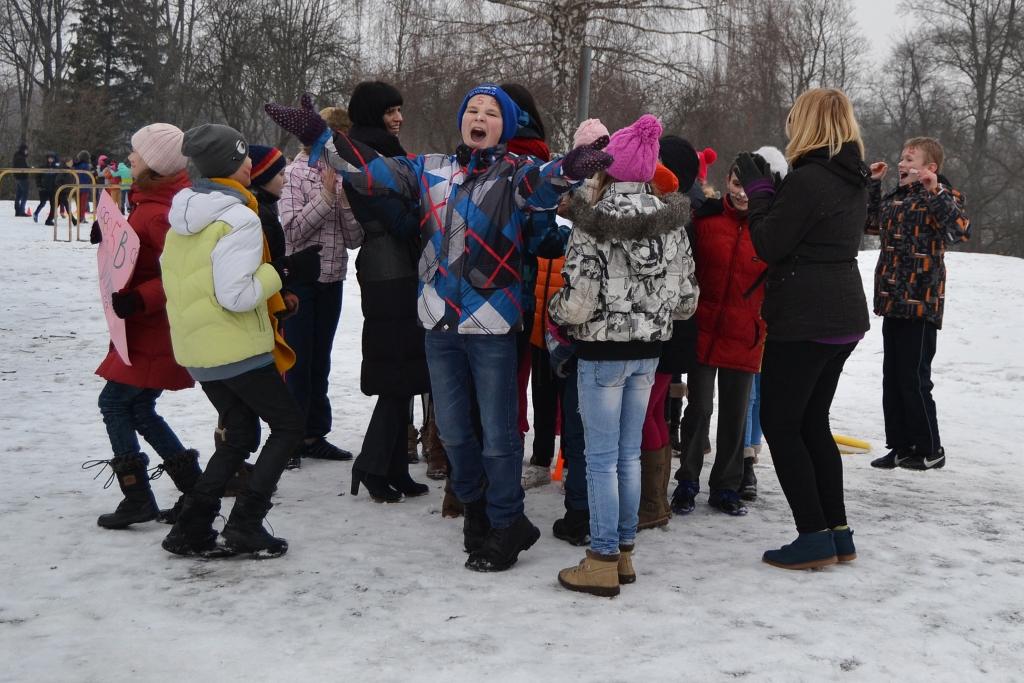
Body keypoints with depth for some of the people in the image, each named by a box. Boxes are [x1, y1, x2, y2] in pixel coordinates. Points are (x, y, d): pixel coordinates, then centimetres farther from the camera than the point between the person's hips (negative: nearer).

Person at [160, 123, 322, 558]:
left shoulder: (184, 216, 10)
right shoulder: (239, 219, -17)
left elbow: (173, 279, 18)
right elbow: (237, 295, -23)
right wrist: (284, 271, -12)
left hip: (194, 348, 8)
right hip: (236, 349, -8)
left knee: (240, 435, 19)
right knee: (288, 425, 7)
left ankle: (191, 528, 14)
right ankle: (244, 527, 1)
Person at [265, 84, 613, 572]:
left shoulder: (514, 172, -4)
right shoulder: (432, 170, 9)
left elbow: (539, 185, -25)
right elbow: (372, 170, 8)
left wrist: (570, 169, -47)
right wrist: (318, 137, 1)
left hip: (492, 325, -5)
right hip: (440, 322, 5)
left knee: (498, 434, 2)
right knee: (452, 429, 17)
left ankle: (505, 526, 20)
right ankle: (475, 506, 40)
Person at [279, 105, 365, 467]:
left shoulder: (343, 177, 11)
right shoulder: (295, 173, -5)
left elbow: (354, 239, 6)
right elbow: (293, 229, -16)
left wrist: (348, 202, -10)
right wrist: (327, 195, -17)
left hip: (332, 281, 6)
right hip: (299, 280, -6)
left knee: (320, 362, 13)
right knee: (295, 363, -1)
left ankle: (315, 434, 21)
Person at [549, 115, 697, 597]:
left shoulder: (593, 223, -15)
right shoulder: (671, 223, 3)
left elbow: (578, 301, -18)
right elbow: (686, 299, 7)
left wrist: (554, 312, 4)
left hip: (602, 350, -6)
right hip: (648, 350, 6)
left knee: (602, 458, 1)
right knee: (629, 454, 14)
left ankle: (603, 562, 6)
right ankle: (624, 553, 22)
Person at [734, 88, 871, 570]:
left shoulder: (807, 179, -17)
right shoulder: (854, 181, 12)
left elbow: (769, 245, -13)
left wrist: (758, 189, -3)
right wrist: (770, 190, 11)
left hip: (804, 321, -9)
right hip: (845, 317, 9)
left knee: (780, 424, 0)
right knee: (813, 423, 16)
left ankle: (814, 537, 0)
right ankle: (837, 532, 19)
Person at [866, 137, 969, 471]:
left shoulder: (942, 196, -9)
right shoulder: (896, 197, 12)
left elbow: (960, 232, -26)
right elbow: (872, 222, 28)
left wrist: (935, 192, -29)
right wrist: (873, 184, 18)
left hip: (920, 305, -8)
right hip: (892, 303, 8)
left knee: (914, 379, -3)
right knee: (892, 379, 11)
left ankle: (930, 450, 10)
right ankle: (900, 447, 21)